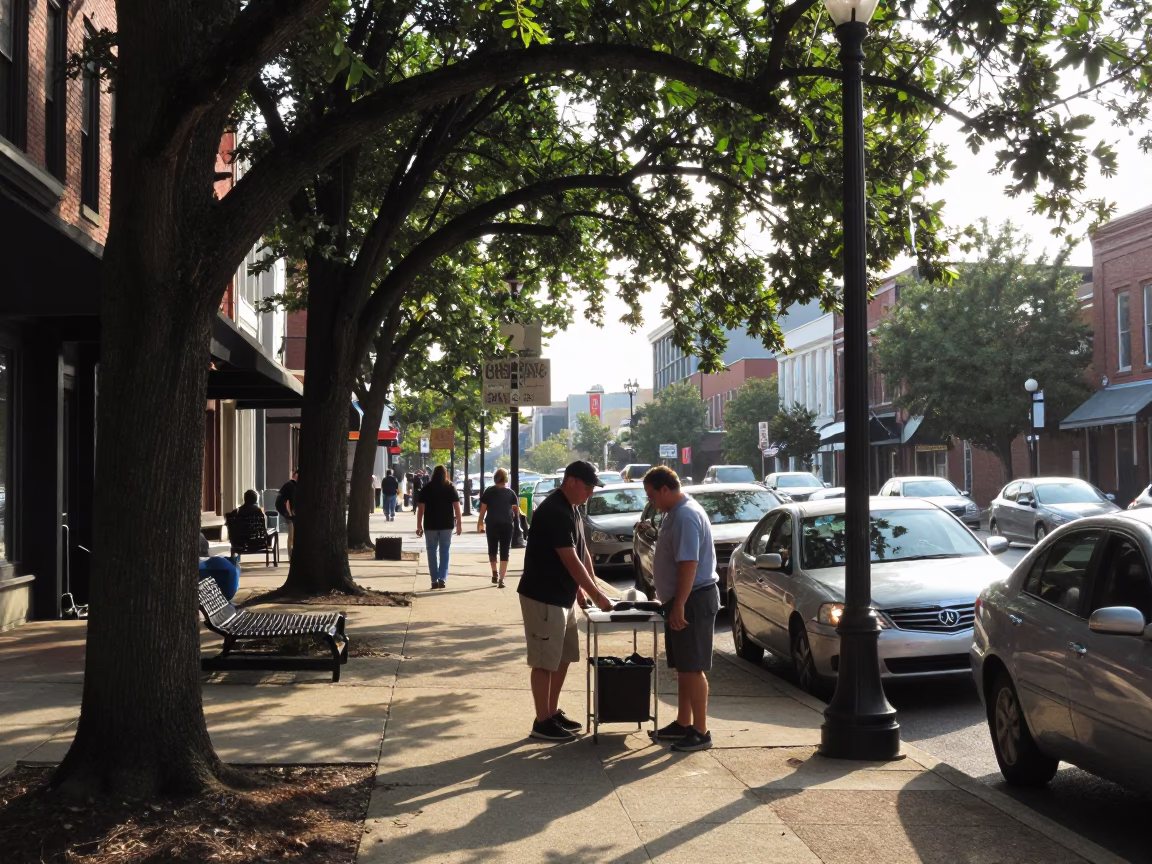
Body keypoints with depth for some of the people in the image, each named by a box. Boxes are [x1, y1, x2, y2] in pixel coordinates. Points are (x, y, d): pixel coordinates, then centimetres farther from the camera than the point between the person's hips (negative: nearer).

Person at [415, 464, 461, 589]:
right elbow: (456, 506, -5)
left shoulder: (426, 488, -1)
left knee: (432, 552, 8)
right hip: (446, 525, 0)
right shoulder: (450, 488, 0)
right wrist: (459, 523, -1)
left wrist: (419, 525, 0)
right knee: (444, 552, 7)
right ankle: (442, 578, -7)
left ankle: (434, 580, 7)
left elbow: (421, 508, -4)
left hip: (430, 525, 0)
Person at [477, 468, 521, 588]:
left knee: (492, 549, 20)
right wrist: (514, 517, 25)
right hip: (506, 525, 0)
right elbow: (516, 510, 5)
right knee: (504, 552, 3)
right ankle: (501, 579, -5)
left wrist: (480, 523, 7)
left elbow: (483, 509, -1)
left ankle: (495, 573, 22)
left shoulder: (489, 491, 2)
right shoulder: (510, 493, 3)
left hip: (492, 524, 0)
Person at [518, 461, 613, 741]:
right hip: (543, 598, -10)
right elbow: (571, 561, -23)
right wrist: (596, 595, -18)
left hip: (563, 597, 10)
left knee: (563, 657, 16)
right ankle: (542, 723, 6)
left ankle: (553, 712, 27)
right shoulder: (554, 512, -22)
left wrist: (590, 587, 6)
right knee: (545, 662, -2)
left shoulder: (570, 509, 10)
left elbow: (582, 552, 15)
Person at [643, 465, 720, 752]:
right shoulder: (675, 513, 14)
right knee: (683, 667, 15)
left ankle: (700, 732, -2)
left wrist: (679, 606, -26)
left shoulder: (686, 516, -19)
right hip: (682, 600, 10)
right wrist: (674, 604, 22)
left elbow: (689, 564, -25)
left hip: (693, 599, -10)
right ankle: (683, 724, 24)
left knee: (693, 668, -6)